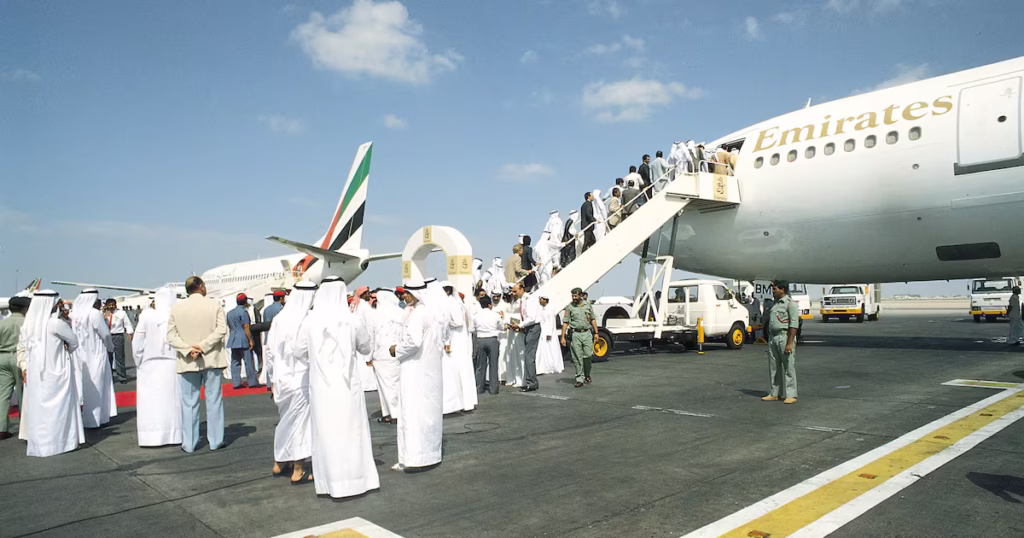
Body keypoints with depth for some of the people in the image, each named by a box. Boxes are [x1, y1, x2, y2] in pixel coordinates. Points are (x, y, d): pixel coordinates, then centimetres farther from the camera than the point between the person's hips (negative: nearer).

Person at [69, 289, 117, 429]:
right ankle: (94, 419, 9)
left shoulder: (75, 314, 1)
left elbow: (73, 335, 6)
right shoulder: (95, 313, -17)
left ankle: (83, 417, 23)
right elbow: (105, 334, -12)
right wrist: (110, 347, 7)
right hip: (95, 356, -6)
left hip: (80, 356, 6)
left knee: (83, 386, 15)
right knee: (95, 387, 4)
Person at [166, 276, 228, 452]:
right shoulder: (215, 304, -3)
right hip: (212, 359, -1)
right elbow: (221, 330, -13)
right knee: (214, 401, 7)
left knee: (189, 403, 8)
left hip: (187, 363, 1)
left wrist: (188, 349, -10)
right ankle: (215, 440, 12)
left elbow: (171, 336, -3)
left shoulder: (176, 308, 2)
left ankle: (189, 443, 13)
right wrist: (203, 346, -13)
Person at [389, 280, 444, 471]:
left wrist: (396, 350, -10)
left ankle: (414, 458, -3)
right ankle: (430, 453, 21)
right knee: (428, 411, 13)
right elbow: (437, 342, 17)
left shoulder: (416, 315, -15)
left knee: (413, 412, -5)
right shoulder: (429, 312, 13)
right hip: (430, 368, 9)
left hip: (416, 372, -9)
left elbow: (413, 341, -27)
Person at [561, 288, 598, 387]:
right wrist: (563, 337, -4)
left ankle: (587, 374, 22)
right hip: (575, 334, -1)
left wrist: (596, 333, 8)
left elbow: (593, 319, 15)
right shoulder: (569, 307, 3)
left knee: (588, 355, -3)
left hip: (587, 333, 1)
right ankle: (580, 379, 5)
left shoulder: (588, 305, 10)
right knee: (577, 358, -2)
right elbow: (565, 323, 2)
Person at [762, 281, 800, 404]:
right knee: (774, 367, 10)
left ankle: (790, 395, 1)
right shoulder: (774, 303, 18)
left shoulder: (791, 303, -8)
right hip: (772, 337, 8)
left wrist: (789, 343, -20)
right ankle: (775, 393, 17)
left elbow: (794, 325, -14)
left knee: (788, 367, -4)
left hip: (785, 337, -8)